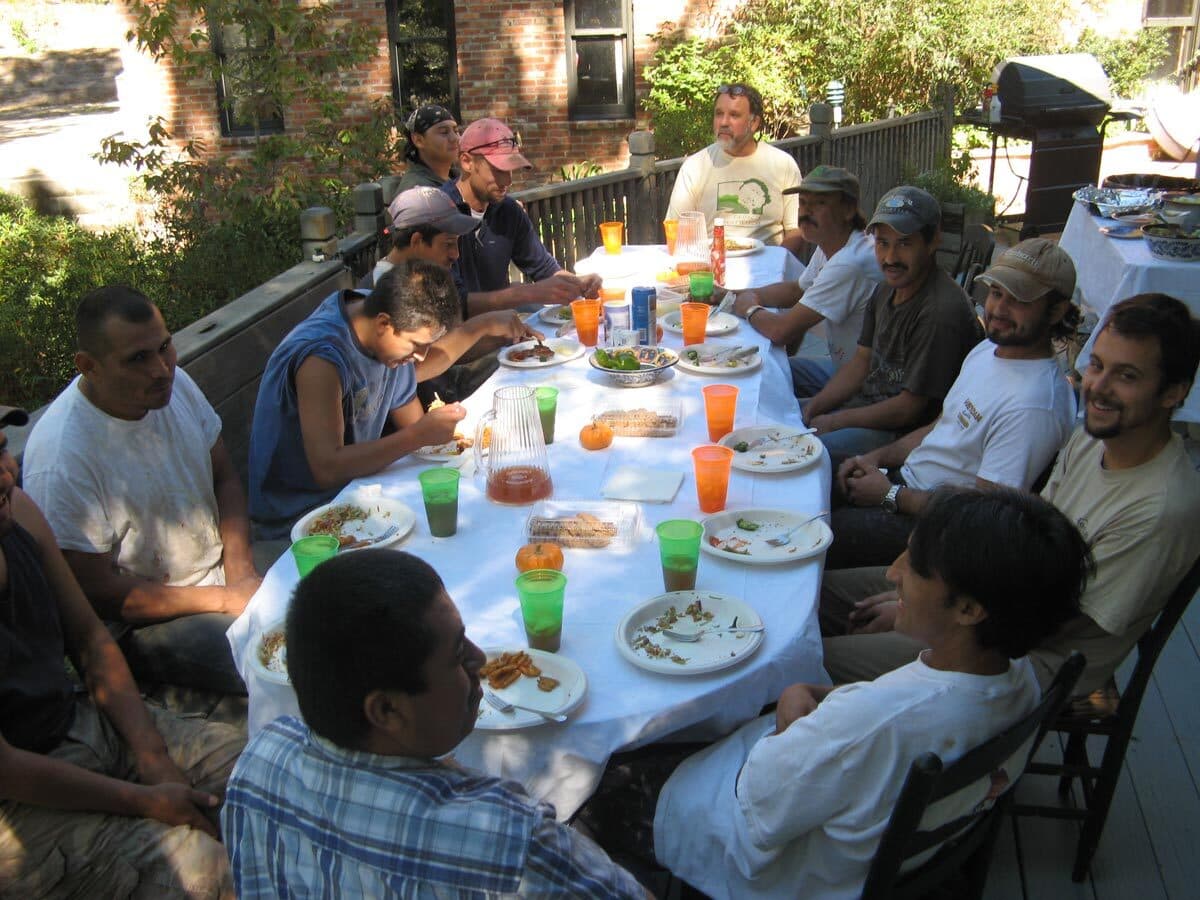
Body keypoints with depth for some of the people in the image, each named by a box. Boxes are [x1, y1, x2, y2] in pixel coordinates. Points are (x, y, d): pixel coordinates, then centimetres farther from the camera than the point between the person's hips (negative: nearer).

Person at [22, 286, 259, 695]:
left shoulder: (174, 384, -4)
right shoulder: (62, 459, -25)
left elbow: (224, 477, 7)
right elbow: (96, 592, -19)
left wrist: (241, 570, -8)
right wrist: (225, 599, -18)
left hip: (218, 569, 7)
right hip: (139, 621, -7)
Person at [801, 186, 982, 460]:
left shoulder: (942, 312, -26)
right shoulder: (886, 290, 6)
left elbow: (909, 409, -22)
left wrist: (833, 422, -13)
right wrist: (813, 408, -2)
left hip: (903, 434, -9)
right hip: (865, 403, 9)